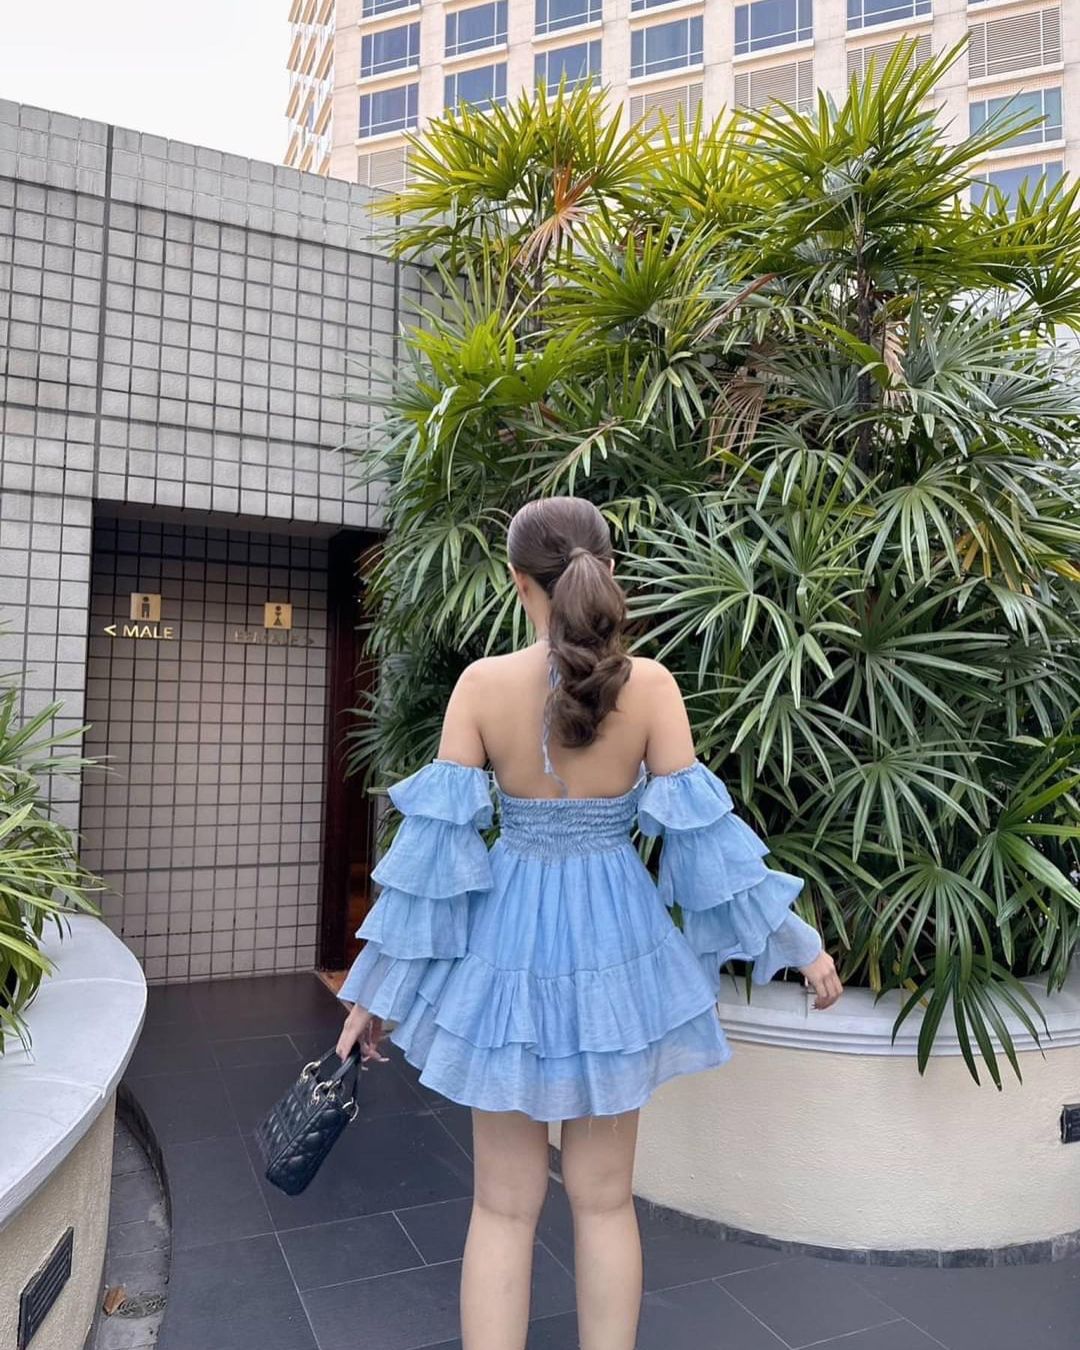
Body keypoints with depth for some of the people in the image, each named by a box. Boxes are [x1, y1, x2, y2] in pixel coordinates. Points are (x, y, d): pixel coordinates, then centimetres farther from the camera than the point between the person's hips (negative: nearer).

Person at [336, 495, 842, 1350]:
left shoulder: (483, 683, -11)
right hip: (613, 942, 1)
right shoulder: (651, 685, -10)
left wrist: (376, 985, -1)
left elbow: (435, 841, -10)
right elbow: (701, 834, -9)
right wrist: (797, 940, 4)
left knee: (504, 1206, 15)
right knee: (605, 1201, 18)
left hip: (510, 943, 0)